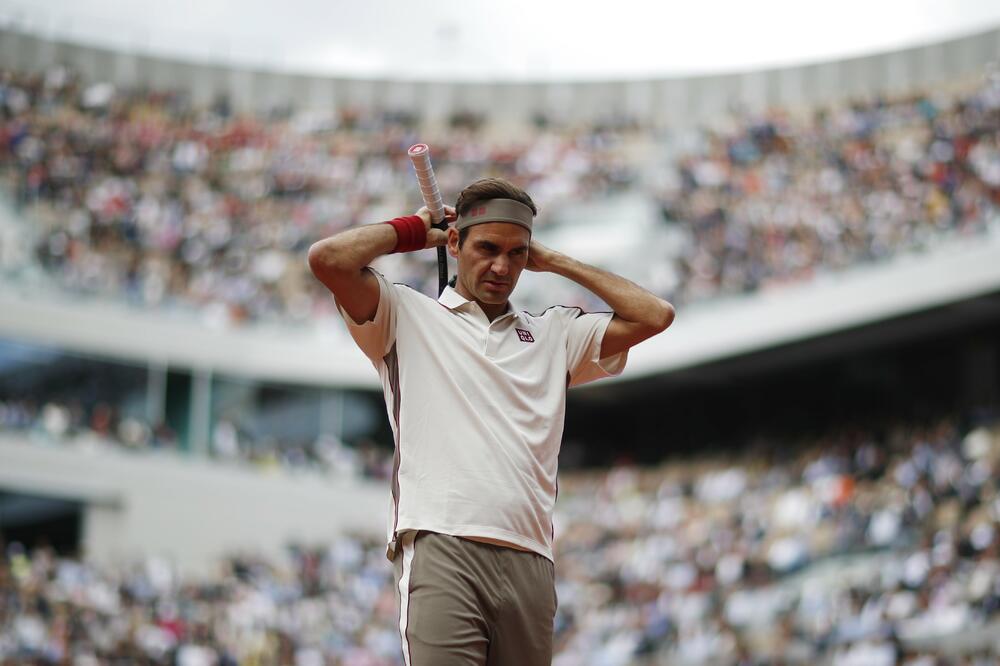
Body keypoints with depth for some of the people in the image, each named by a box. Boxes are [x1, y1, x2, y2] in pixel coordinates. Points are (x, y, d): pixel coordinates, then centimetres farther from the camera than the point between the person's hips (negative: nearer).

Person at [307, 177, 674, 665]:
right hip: (442, 551, -4)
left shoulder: (553, 333, 25)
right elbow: (328, 259, 1)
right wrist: (415, 231, 15)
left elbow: (655, 315, 18)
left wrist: (554, 262, 23)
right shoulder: (410, 315, 14)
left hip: (529, 563, 4)